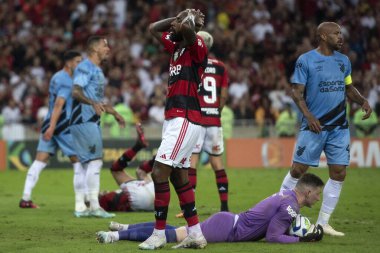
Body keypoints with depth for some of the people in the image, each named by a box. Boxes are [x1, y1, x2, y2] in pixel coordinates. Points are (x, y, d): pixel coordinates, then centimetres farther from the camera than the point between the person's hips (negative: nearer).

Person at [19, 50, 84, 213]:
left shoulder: (57, 77, 17)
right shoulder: (67, 81, -13)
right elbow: (59, 105, -23)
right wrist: (52, 127, -30)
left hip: (50, 123, 9)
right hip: (63, 126, -9)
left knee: (40, 161, 6)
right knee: (78, 161, -3)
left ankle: (26, 198, 2)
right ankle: (80, 203, -6)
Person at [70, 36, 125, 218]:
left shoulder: (97, 70, 21)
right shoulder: (85, 68, -10)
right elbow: (76, 91, -23)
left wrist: (114, 113, 35)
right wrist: (93, 103, -37)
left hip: (92, 121, 10)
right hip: (83, 120, -10)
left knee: (90, 164, 9)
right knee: (95, 161, -14)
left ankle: (84, 207, 11)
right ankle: (94, 206, -16)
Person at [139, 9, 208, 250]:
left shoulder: (197, 47, -9)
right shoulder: (176, 47, 16)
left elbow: (186, 28, -31)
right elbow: (153, 29, 28)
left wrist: (190, 18, -10)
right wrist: (178, 18, 17)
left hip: (185, 119, -10)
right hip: (173, 119, 10)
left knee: (159, 173, -11)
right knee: (179, 177, 10)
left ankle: (159, 234, -6)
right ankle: (196, 234, 14)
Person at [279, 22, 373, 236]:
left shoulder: (344, 61, 11)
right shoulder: (305, 61, -5)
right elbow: (297, 92, -7)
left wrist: (362, 101, 1)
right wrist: (308, 116, -20)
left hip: (339, 127, 5)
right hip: (314, 126, -5)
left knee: (339, 174, 1)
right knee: (298, 170, -3)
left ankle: (323, 223, 10)